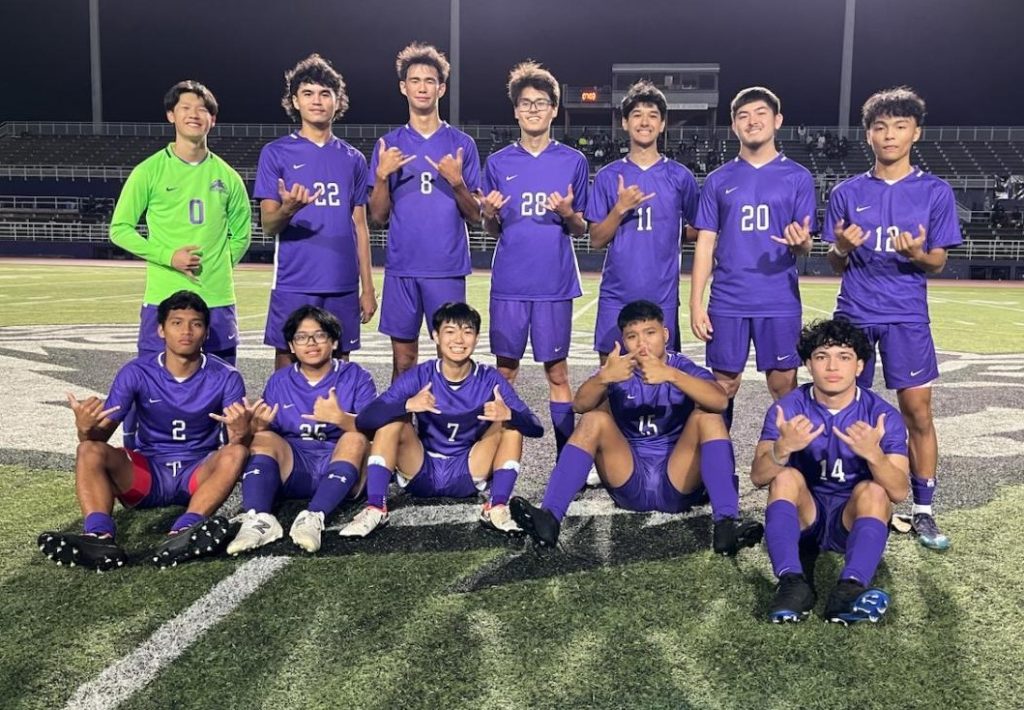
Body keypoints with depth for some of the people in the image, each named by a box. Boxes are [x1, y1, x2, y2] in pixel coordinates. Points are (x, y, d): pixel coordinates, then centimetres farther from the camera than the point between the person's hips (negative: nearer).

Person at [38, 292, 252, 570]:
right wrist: (86, 428, -31)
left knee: (235, 452, -31)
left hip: (199, 475, -1)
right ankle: (100, 538, -48)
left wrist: (241, 433, -38)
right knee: (90, 450, -24)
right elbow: (101, 435, -6)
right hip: (146, 474, 1)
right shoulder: (137, 372, -5)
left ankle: (184, 534, -53)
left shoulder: (225, 377, -7)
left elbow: (239, 442, -13)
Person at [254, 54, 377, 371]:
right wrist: (288, 209, -25)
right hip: (293, 283, -2)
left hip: (343, 284, 3)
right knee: (288, 360, 1)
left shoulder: (353, 159, 11)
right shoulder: (275, 153, 2)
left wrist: (368, 287, 7)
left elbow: (360, 227, 11)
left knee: (339, 361, 7)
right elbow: (268, 226, -2)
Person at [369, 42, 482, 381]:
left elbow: (475, 216, 4)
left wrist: (457, 181, -14)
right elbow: (378, 216, 6)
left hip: (448, 268, -1)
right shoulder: (389, 144, 9)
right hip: (401, 267, 1)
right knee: (402, 360, 6)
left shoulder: (462, 144, 6)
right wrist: (382, 175, -10)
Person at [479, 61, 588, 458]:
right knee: (505, 369, 7)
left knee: (556, 371, 4)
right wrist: (489, 214, -12)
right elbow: (492, 231, 10)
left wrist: (568, 214, -15)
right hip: (509, 284, 1)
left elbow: (581, 230, 7)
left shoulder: (573, 162, 4)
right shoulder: (499, 163, 7)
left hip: (555, 284, -1)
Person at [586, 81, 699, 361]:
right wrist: (620, 208, -14)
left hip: (663, 296, 0)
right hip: (615, 295, 0)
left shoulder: (680, 177, 4)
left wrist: (667, 232, -2)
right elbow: (596, 240, 0)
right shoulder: (608, 176, 4)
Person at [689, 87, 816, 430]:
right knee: (723, 387, 7)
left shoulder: (798, 177, 4)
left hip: (780, 302, -1)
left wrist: (800, 242, -23)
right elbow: (705, 243, 6)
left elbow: (804, 247, 2)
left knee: (784, 386, 4)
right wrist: (696, 302, -2)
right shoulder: (718, 180, 8)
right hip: (727, 301, 1)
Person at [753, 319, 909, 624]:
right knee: (786, 478, -27)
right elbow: (758, 477, -17)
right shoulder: (787, 409, -8)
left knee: (873, 490, -29)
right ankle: (793, 583, -39)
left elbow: (899, 492, -18)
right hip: (802, 517, 1)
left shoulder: (883, 415, -9)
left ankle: (850, 590, -44)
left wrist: (873, 455, -39)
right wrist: (782, 448, -39)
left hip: (854, 519, 0)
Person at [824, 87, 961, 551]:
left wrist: (918, 253, -19)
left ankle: (922, 510, 9)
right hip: (853, 314, 1)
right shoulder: (847, 193, 5)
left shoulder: (935, 192, 2)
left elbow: (938, 263, 3)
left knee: (918, 413, -3)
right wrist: (842, 247, -16)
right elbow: (836, 266, 6)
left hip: (906, 316, -1)